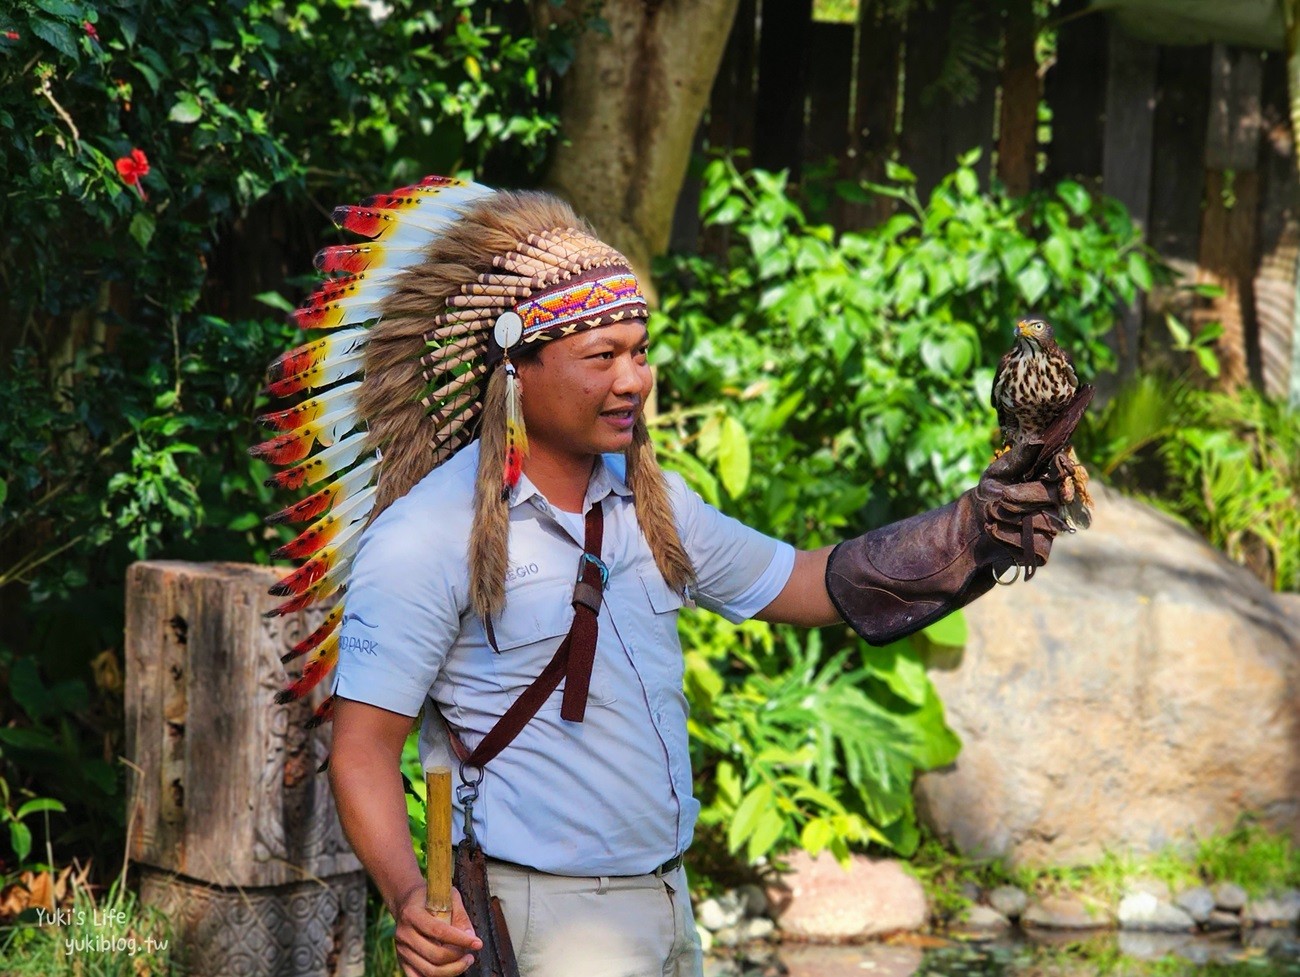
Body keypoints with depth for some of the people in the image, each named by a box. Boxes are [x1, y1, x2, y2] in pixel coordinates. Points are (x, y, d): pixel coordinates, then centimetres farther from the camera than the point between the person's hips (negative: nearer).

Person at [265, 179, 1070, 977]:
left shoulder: (653, 504, 9)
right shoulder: (427, 537, -14)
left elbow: (812, 586, 16)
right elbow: (363, 744, -15)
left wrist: (976, 530, 4)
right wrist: (407, 895, -32)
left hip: (669, 904, 7)